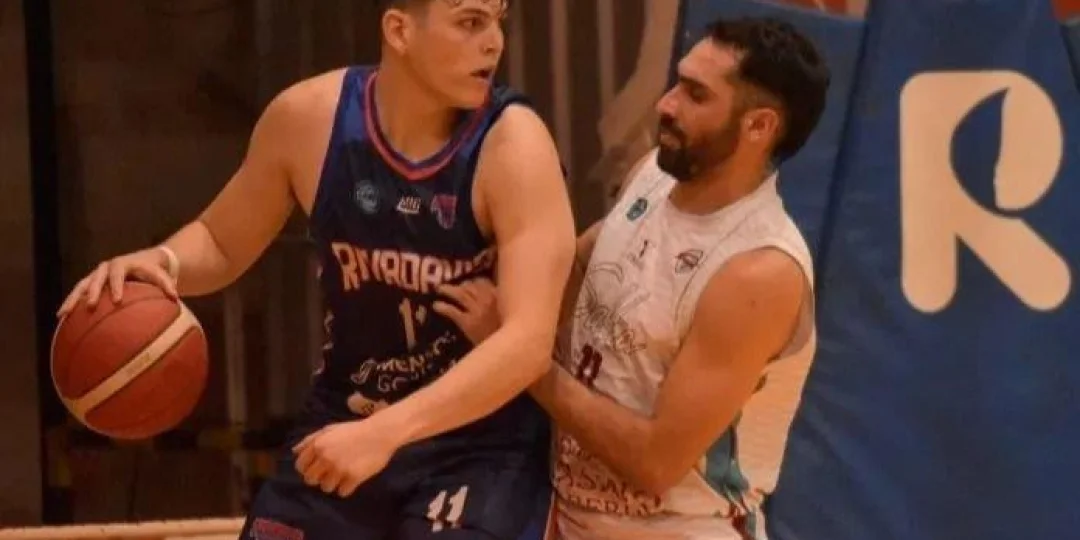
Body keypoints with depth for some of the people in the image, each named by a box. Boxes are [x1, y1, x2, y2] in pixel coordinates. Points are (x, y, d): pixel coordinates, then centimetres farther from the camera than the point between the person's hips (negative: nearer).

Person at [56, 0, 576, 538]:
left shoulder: (513, 144, -20)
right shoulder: (308, 118, -8)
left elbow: (528, 342, -29)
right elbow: (221, 241, 10)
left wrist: (385, 432, -39)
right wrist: (162, 261, -14)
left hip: (482, 446, -4)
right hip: (344, 420, 4)